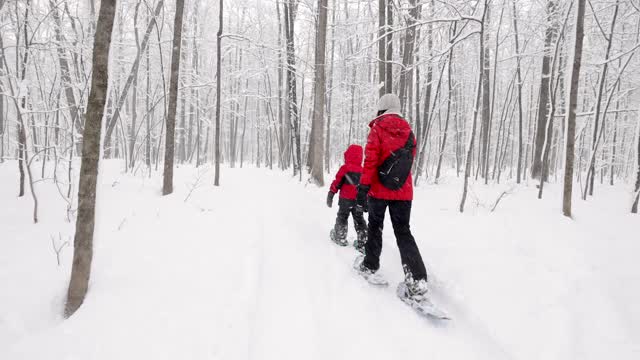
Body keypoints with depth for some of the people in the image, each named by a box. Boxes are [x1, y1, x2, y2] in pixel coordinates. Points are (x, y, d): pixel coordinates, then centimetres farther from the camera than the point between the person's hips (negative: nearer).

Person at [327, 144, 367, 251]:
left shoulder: (345, 168, -10)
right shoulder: (363, 170, 5)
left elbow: (337, 182, -9)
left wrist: (331, 194, -2)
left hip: (345, 199, -4)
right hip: (359, 201, 4)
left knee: (342, 217, 13)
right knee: (359, 220, 10)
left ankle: (340, 237, 20)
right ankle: (363, 243, 9)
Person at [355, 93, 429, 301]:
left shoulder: (377, 128, -5)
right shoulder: (408, 131, 10)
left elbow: (370, 160, -13)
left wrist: (363, 188, -13)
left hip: (379, 190, -4)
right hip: (403, 191, 4)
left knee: (375, 227, 16)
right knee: (403, 232, 4)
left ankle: (370, 266, 26)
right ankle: (417, 280, -9)